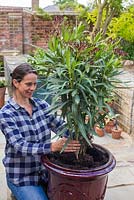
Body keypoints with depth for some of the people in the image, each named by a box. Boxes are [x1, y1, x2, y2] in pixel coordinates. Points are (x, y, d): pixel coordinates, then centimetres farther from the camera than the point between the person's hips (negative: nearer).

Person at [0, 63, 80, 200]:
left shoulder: (42, 105, 0)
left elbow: (61, 126, -6)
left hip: (46, 170, 4)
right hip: (21, 176, -4)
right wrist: (52, 146, -39)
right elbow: (20, 146, -25)